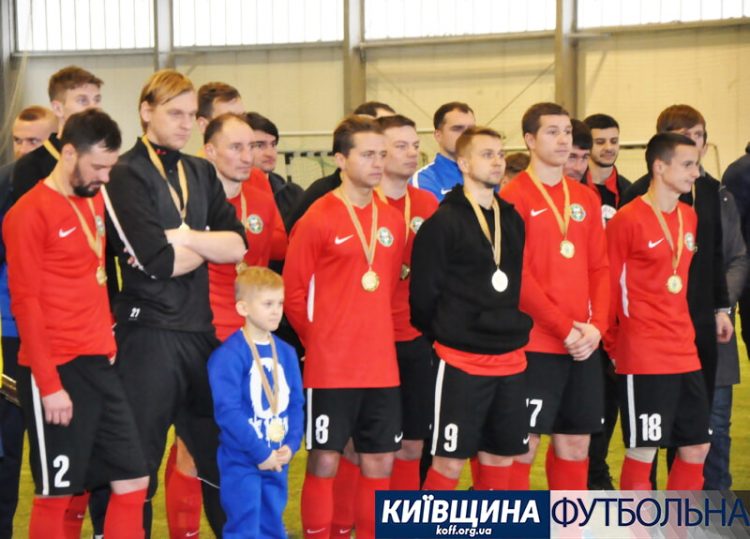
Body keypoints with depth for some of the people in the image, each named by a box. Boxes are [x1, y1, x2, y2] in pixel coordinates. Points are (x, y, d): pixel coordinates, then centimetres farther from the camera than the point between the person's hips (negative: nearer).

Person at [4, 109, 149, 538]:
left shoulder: (97, 201, 12)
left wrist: (108, 339, 10)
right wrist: (48, 383, -16)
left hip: (99, 364, 8)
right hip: (56, 371, -8)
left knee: (134, 480, 7)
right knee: (57, 494, 1)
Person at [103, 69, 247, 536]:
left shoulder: (202, 173, 14)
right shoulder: (126, 175, -7)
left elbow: (238, 245, 2)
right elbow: (158, 261, -18)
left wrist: (183, 237, -12)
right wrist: (210, 244, -3)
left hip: (203, 330, 6)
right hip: (149, 334, -6)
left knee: (219, 450, 14)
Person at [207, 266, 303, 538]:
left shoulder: (286, 352, 7)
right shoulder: (229, 354, -15)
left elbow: (295, 404, 10)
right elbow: (228, 411, -19)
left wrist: (290, 445, -5)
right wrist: (260, 452, -17)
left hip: (277, 461, 6)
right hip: (241, 462, -6)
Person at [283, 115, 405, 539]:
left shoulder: (393, 221, 8)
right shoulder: (317, 220, -8)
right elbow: (294, 292, -4)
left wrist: (375, 334, 11)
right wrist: (318, 339, 0)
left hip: (382, 365, 5)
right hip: (330, 366, -5)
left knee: (380, 463, 8)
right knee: (325, 461, 1)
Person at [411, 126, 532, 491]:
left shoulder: (514, 220, 12)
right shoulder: (443, 222, -8)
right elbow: (423, 293, -8)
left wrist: (517, 329, 10)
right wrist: (443, 337, 1)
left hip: (511, 361, 6)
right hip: (461, 362, -6)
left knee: (500, 457, 11)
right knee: (449, 461, -3)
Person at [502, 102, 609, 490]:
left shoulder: (585, 199, 13)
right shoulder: (514, 196, -6)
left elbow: (599, 267, 11)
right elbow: (517, 274, -12)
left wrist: (596, 325, -5)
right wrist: (564, 327, -14)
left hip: (584, 345, 6)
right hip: (534, 342, -6)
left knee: (575, 442, 10)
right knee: (524, 443, -3)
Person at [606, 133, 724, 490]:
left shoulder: (689, 217, 11)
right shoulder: (627, 220, -12)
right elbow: (609, 287, -7)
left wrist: (683, 333, 15)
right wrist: (616, 347, 0)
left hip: (684, 354, 8)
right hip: (643, 358, -7)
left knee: (696, 447, 10)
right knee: (642, 451, -2)